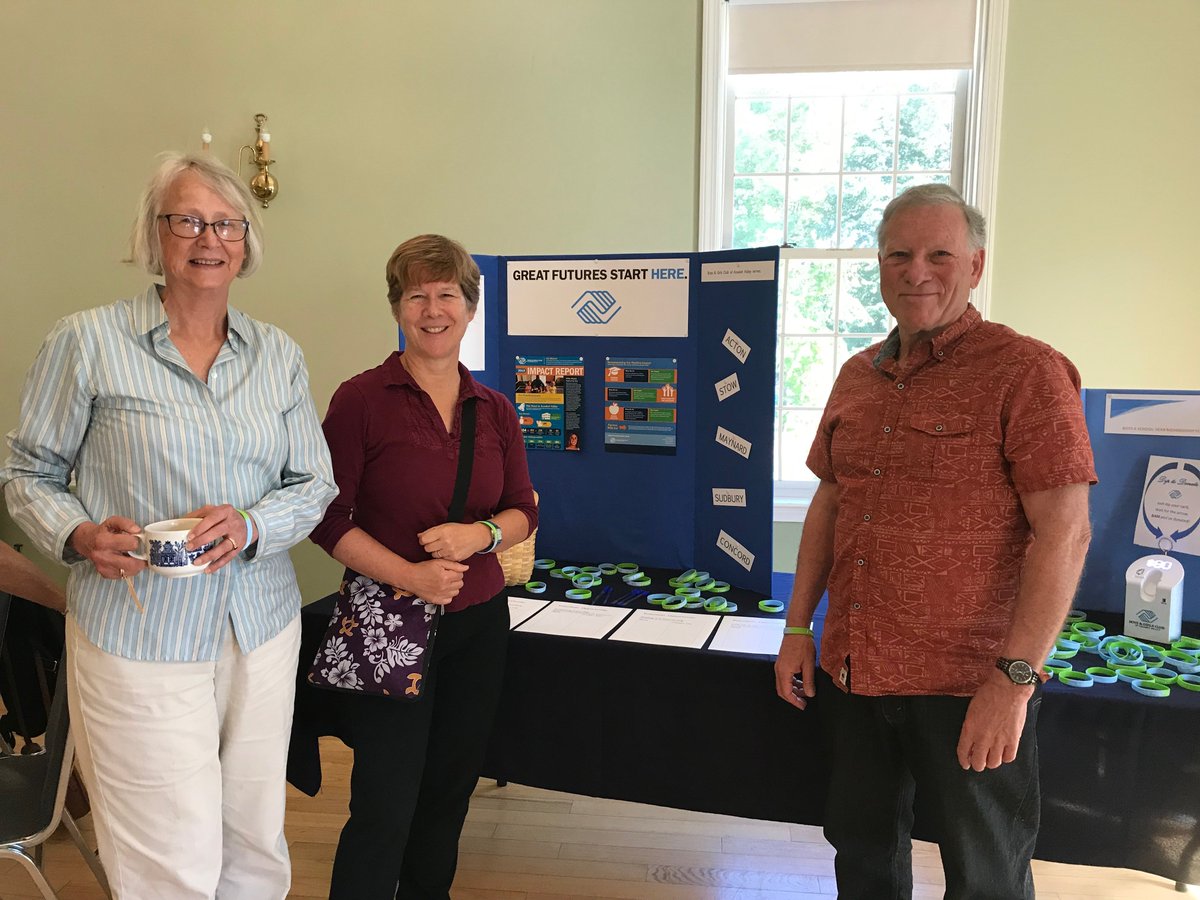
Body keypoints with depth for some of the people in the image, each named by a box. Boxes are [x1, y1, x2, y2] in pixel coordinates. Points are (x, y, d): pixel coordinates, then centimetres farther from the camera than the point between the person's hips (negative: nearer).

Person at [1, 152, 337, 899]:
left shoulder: (279, 354, 6)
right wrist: (83, 536, -16)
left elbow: (316, 485, 7)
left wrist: (250, 525, -12)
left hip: (262, 629, 4)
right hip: (138, 640, -3)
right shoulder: (88, 340, -4)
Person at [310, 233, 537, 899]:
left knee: (449, 790, 18)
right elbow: (329, 519, -9)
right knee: (384, 810, 0)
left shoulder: (494, 409, 5)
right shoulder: (361, 399, -9)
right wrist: (409, 575, -19)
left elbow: (523, 511, 7)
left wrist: (479, 534, -14)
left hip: (478, 620, 5)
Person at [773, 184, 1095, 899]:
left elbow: (1064, 531, -16)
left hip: (967, 687, -5)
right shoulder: (857, 376, 8)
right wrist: (798, 628, 11)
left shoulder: (1026, 371, -11)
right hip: (852, 673, 6)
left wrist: (1016, 678, -20)